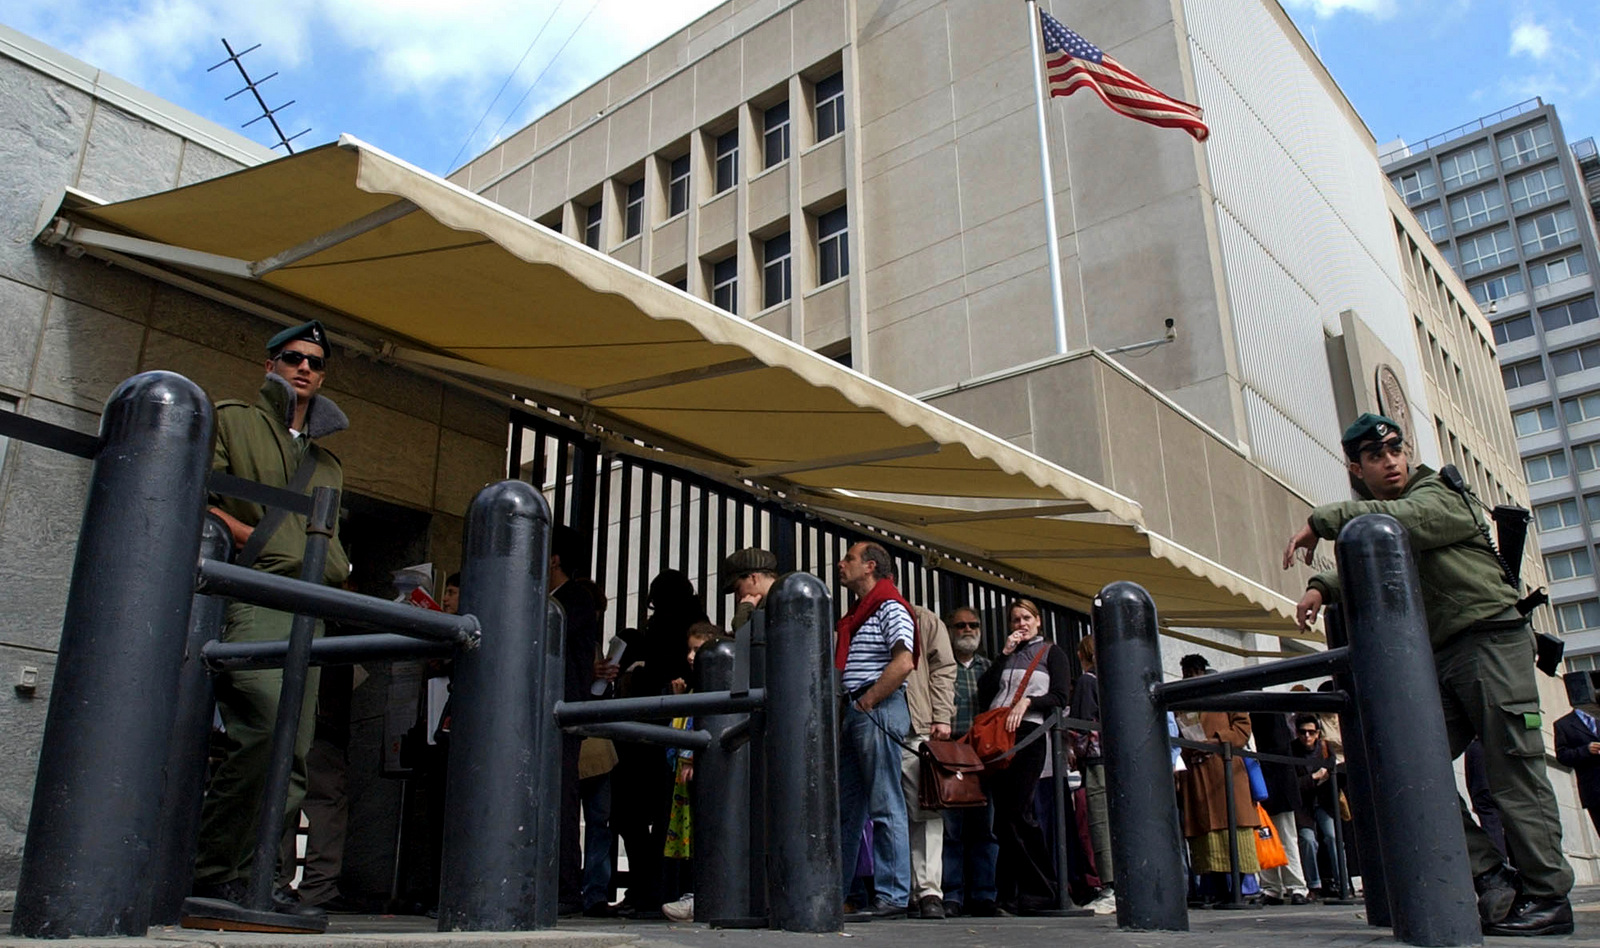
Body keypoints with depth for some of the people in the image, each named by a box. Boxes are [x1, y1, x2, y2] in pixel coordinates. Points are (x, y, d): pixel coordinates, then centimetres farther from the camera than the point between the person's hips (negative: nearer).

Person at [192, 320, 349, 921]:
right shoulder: (233, 421, 13)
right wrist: (252, 538, -8)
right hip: (250, 597, -6)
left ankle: (256, 878, 4)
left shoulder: (328, 464, 29)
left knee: (293, 753, -1)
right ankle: (212, 870, -11)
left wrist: (335, 568, 8)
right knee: (266, 727, -23)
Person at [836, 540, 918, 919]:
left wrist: (868, 701, -16)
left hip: (878, 711, -9)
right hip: (852, 712, 9)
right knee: (846, 807, 11)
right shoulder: (857, 613, 22)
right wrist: (845, 709, 13)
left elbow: (903, 663, -19)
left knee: (885, 807, -6)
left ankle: (892, 897, -2)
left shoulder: (890, 607, -6)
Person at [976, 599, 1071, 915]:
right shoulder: (1006, 655, 24)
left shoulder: (1052, 653, 13)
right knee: (1003, 815, 1)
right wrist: (1004, 654, 7)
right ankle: (1010, 895, 4)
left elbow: (1060, 697, 1)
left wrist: (1027, 702, -13)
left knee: (1018, 813, -13)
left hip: (1028, 734, -4)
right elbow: (985, 693, 10)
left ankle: (1040, 892, -6)